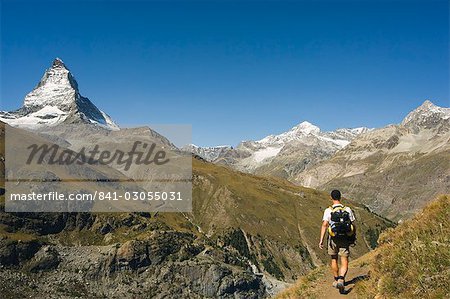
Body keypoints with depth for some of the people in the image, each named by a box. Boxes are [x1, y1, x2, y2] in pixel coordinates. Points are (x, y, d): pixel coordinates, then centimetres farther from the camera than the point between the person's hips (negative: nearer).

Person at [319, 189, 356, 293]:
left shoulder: (328, 210, -7)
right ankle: (341, 279, -22)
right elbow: (353, 225, 3)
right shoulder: (348, 210, -1)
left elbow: (324, 225, -16)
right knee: (344, 262, 1)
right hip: (345, 239, 0)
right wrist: (353, 238, 18)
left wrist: (321, 240, -15)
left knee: (334, 260, 19)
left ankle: (336, 280, 32)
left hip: (333, 239, 0)